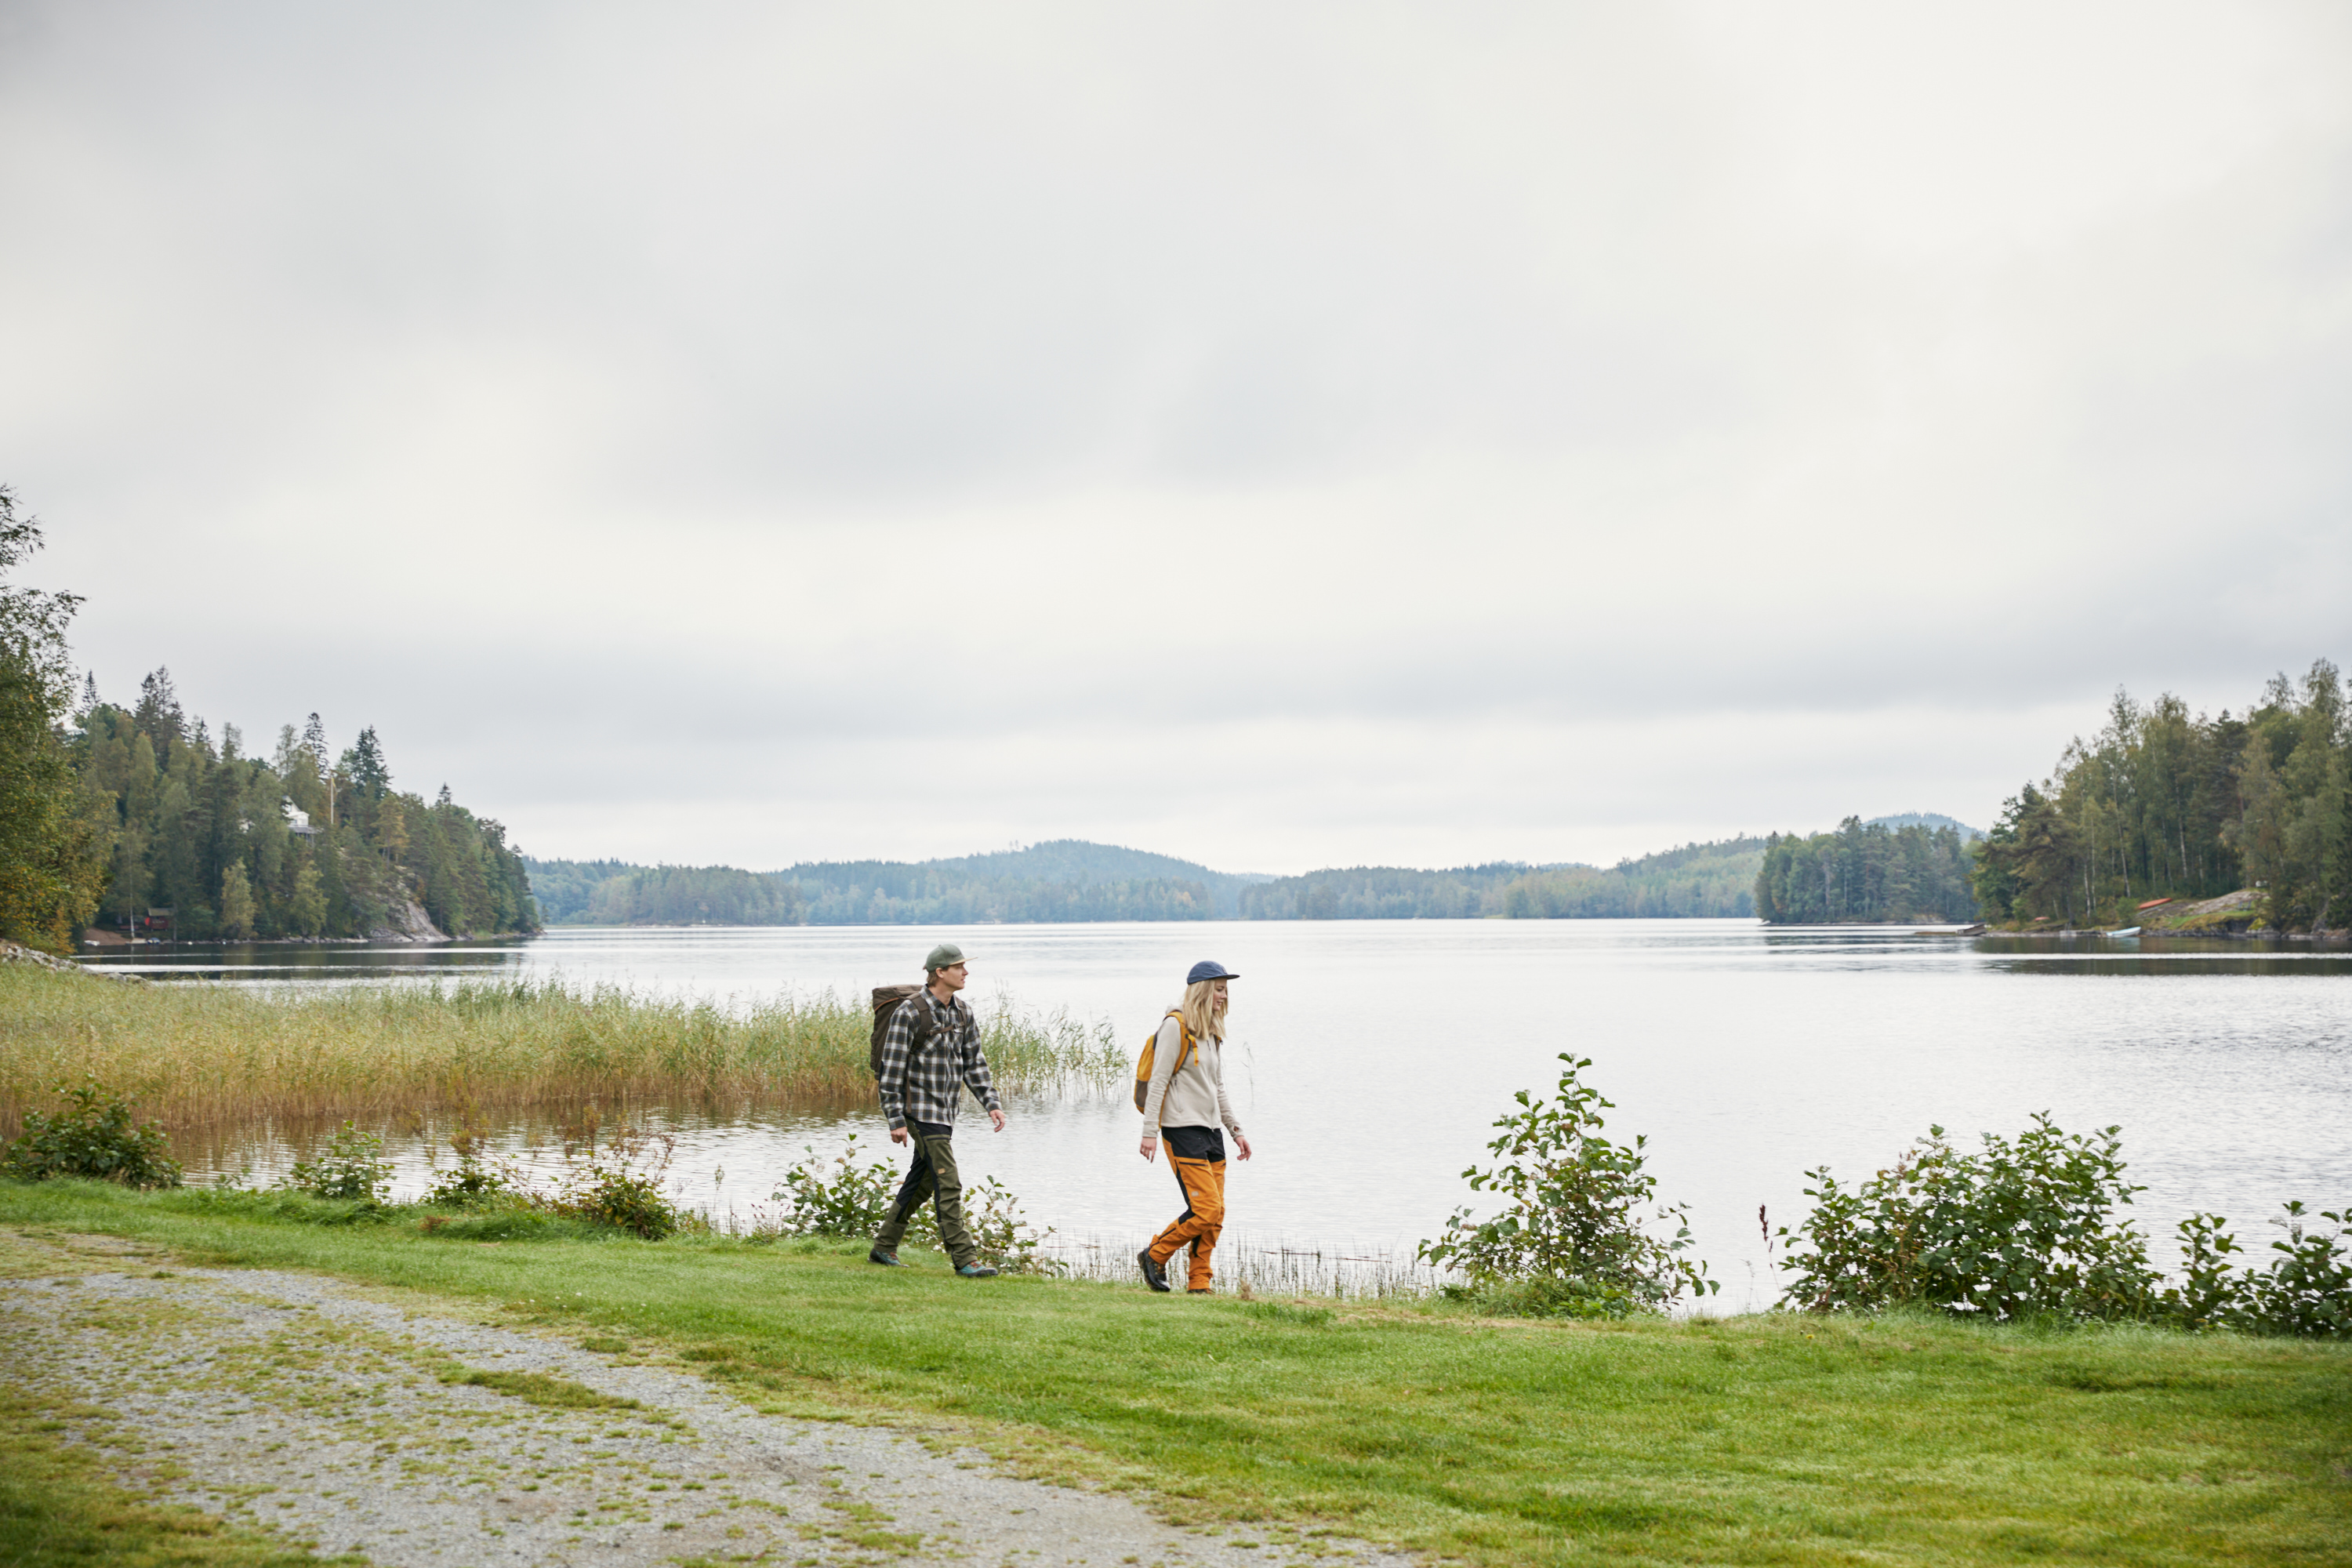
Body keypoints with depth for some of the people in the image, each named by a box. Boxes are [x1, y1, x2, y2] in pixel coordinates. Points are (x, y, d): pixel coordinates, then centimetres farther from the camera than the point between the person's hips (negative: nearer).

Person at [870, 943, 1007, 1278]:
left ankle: (884, 1248, 27)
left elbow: (974, 1062, 15)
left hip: (945, 1111, 8)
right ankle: (964, 1259, -8)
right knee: (948, 1184, -10)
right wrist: (896, 1120, -15)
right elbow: (892, 1068, -13)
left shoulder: (963, 1011, 8)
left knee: (922, 1182, 15)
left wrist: (992, 1103, 4)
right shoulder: (909, 1013, -14)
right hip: (921, 1109, -8)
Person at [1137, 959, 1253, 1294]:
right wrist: (1150, 1132, -16)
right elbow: (1158, 1081, -12)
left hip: (1211, 1130, 8)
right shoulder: (1176, 1026, -8)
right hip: (1183, 1130, -8)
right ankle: (1154, 1256, 3)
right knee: (1206, 1209, -14)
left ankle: (1199, 1284, 9)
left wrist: (1236, 1130, 19)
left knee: (1216, 1214, 3)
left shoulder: (1213, 1032, 17)